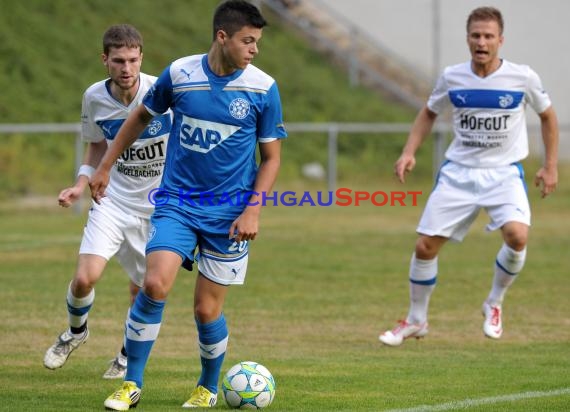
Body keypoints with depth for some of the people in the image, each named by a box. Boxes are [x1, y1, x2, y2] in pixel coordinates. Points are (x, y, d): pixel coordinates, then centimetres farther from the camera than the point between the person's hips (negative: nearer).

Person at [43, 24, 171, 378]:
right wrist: (82, 184, -1)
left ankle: (130, 354, 32)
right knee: (85, 277, -13)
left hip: (157, 205, -2)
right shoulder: (95, 98, -7)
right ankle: (76, 331, 20)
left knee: (142, 289, 4)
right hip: (114, 199, 2)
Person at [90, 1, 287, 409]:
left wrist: (253, 211, -10)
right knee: (155, 285, -19)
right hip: (177, 203, 0)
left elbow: (271, 157, 2)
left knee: (207, 309, 1)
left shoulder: (263, 88, -7)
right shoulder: (180, 73, -5)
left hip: (229, 211, 0)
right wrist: (105, 166, 16)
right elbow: (141, 116, 14)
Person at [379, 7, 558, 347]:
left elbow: (547, 116, 8)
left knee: (517, 235, -28)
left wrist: (551, 166, 5)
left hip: (504, 174, -2)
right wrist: (409, 152, 2)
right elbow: (429, 113, 15)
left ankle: (495, 304, 0)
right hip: (458, 173, 2)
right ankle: (416, 321, 21)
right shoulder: (452, 78, -3)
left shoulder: (523, 78, -9)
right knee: (425, 245, -2)